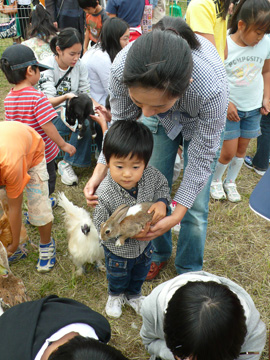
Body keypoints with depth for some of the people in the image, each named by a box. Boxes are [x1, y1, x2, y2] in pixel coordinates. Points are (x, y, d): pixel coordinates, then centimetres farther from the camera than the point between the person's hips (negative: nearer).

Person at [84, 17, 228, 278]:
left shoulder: (212, 87, -45)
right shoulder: (122, 68, -37)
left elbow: (200, 159, -29)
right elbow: (120, 124, -16)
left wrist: (177, 215, -28)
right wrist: (100, 171, -29)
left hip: (201, 122, -2)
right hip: (161, 122, 3)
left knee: (195, 208, -1)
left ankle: (188, 271, 28)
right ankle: (159, 253, 37)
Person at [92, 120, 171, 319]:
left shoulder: (151, 175, -29)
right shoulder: (105, 193, -38)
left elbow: (163, 186, -6)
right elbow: (101, 227, -27)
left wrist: (162, 202, -26)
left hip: (145, 244, 4)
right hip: (118, 250, -3)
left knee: (140, 274, 33)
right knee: (119, 276, 30)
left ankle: (134, 294, 66)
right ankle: (116, 295, 65)